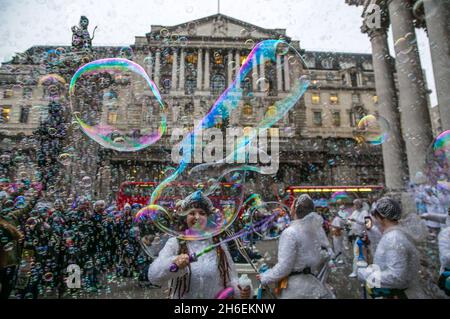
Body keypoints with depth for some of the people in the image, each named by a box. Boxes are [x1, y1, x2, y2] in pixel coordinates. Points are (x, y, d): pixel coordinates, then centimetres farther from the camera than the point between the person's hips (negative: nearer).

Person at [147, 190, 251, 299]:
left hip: (217, 296, 1)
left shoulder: (219, 245, -5)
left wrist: (241, 291, -20)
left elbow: (230, 279, -1)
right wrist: (173, 263, -36)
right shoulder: (174, 243, -9)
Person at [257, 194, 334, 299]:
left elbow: (284, 267, -20)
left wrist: (264, 278, -6)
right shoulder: (317, 228, -2)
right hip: (312, 281, 5)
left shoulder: (290, 232, -22)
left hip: (295, 286, -5)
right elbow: (327, 253, 8)